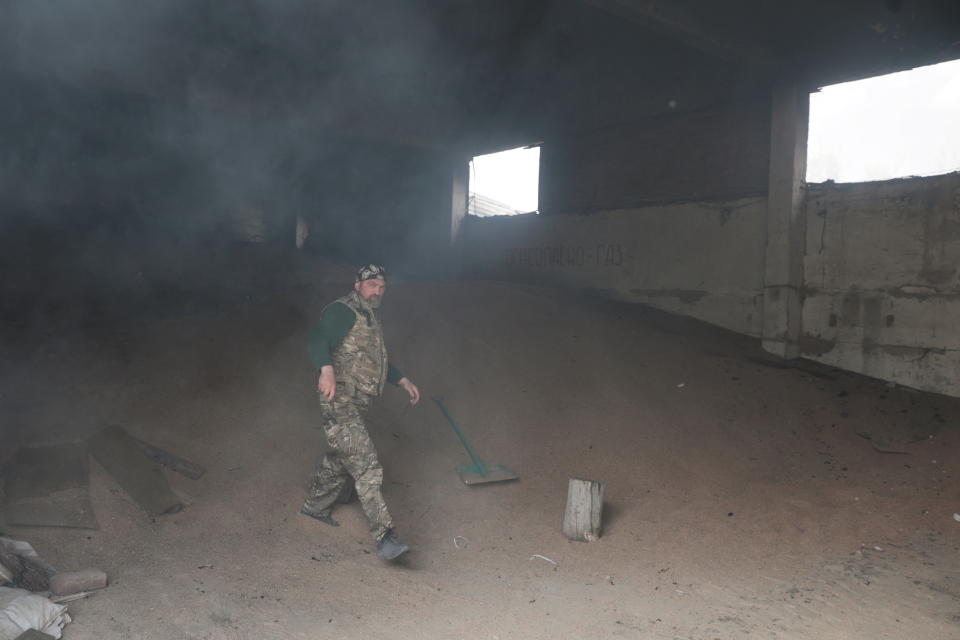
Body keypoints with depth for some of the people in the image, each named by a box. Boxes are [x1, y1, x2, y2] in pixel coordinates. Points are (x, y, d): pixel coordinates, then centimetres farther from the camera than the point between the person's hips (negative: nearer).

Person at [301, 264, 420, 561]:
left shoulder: (368, 318, 21)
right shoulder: (342, 311, -9)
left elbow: (378, 360, 32)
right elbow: (318, 340, -26)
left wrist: (403, 381, 24)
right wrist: (327, 369, -44)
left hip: (357, 406, 10)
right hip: (340, 403, -10)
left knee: (340, 460, 23)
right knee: (367, 468, -15)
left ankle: (316, 505, 44)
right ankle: (384, 537, -17)